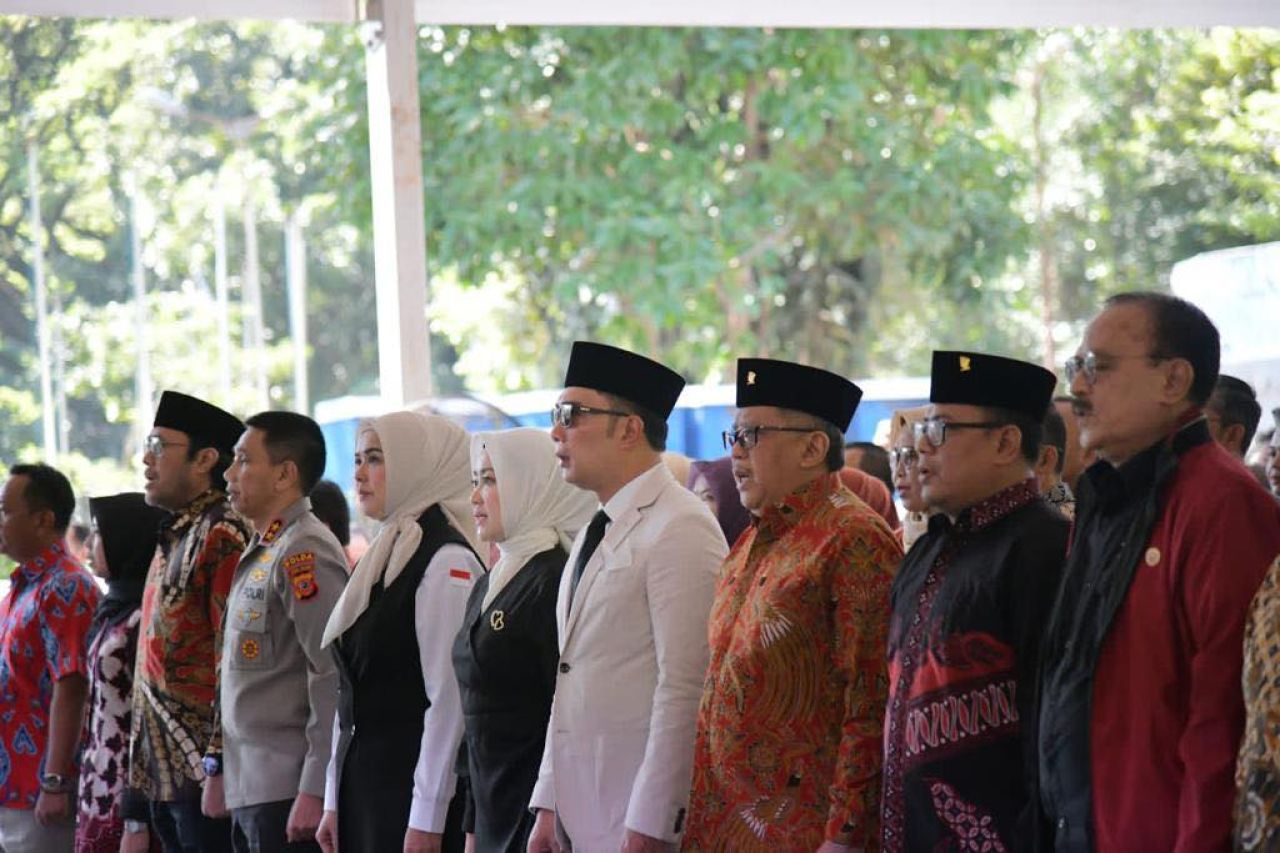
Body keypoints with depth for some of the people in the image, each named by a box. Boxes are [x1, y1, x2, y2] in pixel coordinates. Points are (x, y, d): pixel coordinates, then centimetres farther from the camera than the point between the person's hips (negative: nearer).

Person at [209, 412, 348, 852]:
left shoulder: (305, 554, -13)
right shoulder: (260, 555, 17)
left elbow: (334, 680, -19)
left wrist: (314, 791, -21)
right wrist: (222, 770, 21)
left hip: (288, 797, -10)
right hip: (249, 793, 10)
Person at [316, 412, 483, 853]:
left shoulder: (448, 563, -12)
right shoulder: (383, 560, 16)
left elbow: (449, 701, -16)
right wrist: (334, 802, 15)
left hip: (413, 788, -8)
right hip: (363, 788, 8)